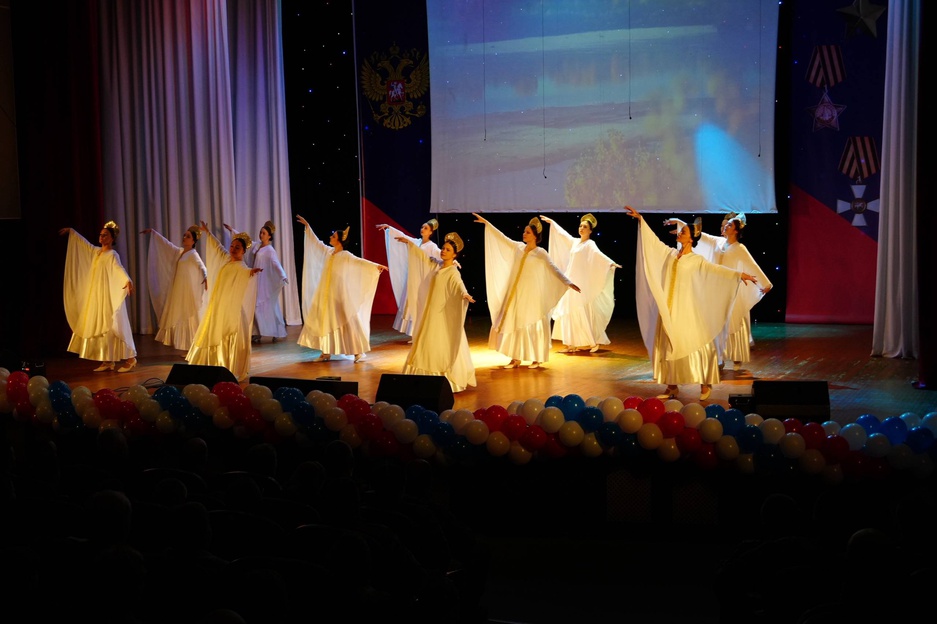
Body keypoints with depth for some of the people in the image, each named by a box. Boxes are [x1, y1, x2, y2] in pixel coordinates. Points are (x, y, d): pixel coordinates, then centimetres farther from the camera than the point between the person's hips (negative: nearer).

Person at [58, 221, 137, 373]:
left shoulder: (112, 255, -12)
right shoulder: (96, 251, 12)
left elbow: (119, 268, -32)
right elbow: (83, 242, 30)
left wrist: (128, 280, -50)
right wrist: (71, 231, 38)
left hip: (108, 297, -8)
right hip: (95, 296, 8)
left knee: (111, 327, -9)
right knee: (100, 328, 6)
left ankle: (130, 358, -5)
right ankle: (108, 362, 9)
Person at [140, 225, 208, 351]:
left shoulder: (193, 254, -12)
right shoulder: (179, 251, 12)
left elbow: (202, 267, -29)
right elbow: (166, 243, 23)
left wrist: (205, 277, -50)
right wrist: (152, 232, 27)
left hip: (189, 291, -8)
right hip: (178, 291, 8)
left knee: (189, 318, -7)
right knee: (180, 318, 9)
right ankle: (187, 347, 13)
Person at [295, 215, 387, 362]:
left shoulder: (345, 255, -10)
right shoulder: (328, 251, 9)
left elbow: (359, 261, -21)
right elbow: (315, 242, 21)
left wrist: (376, 266, -34)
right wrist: (307, 225, 24)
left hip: (338, 293, -7)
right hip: (325, 293, 7)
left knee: (345, 321, -5)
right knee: (324, 321, 6)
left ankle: (359, 351, 1)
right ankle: (326, 353, 12)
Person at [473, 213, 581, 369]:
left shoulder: (540, 253, -10)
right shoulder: (518, 247, 6)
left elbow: (554, 269, -17)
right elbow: (502, 237, 13)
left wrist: (567, 282, -30)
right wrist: (486, 223, 14)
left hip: (531, 293, -5)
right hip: (516, 292, 6)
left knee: (532, 325, 0)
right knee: (514, 324, 5)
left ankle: (536, 359, 9)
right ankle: (516, 358, 11)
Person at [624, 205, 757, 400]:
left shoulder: (697, 260, -5)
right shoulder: (670, 254, 9)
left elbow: (717, 269, -12)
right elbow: (653, 240, 13)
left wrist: (738, 274, -23)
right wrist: (640, 219, 12)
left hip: (685, 309, -5)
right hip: (667, 308, 5)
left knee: (692, 346, -4)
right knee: (668, 346, 6)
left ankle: (705, 385, 4)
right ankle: (672, 386, 13)